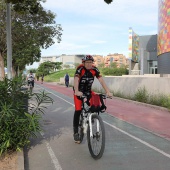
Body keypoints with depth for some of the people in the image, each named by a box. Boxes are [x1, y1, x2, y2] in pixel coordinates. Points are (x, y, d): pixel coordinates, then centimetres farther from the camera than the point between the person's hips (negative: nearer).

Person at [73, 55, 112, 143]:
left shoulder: (94, 69, -12)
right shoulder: (80, 68, -22)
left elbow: (101, 80, -20)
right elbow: (76, 80, -37)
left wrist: (107, 91, -32)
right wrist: (76, 91, -54)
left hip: (88, 91, 4)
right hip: (79, 91, -3)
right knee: (78, 110, -12)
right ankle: (75, 132, -1)